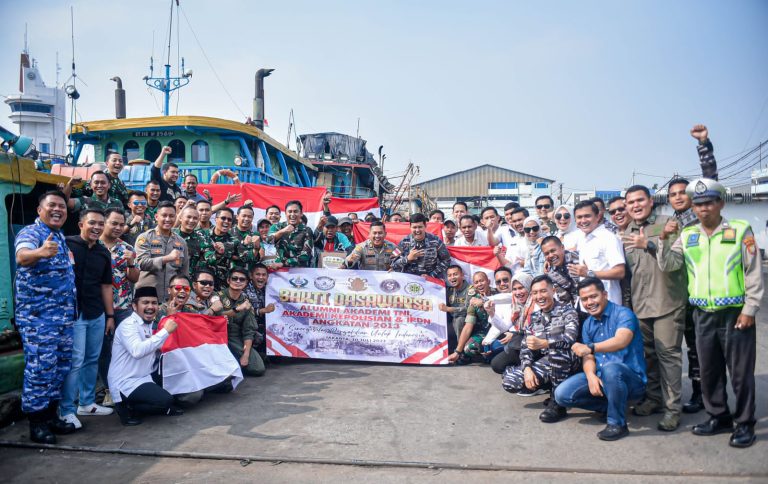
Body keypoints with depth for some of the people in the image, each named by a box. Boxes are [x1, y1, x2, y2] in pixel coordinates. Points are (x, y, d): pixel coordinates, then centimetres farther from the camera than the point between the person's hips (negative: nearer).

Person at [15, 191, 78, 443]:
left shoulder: (60, 237, 14)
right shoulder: (30, 232, -11)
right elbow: (23, 255, -35)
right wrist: (40, 252, -57)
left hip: (64, 315, 8)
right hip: (38, 316, -8)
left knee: (61, 366, 13)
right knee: (40, 367, -5)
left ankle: (51, 414, 24)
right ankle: (36, 422, 6)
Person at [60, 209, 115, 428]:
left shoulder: (103, 253, 12)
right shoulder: (67, 244, -6)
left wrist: (110, 315, 14)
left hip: (97, 315, 6)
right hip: (73, 313, -6)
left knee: (92, 360, 12)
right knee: (75, 360, -6)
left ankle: (87, 402, 25)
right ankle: (66, 410, 5)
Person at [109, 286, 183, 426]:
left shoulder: (148, 325, 10)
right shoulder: (128, 325, -18)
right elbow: (137, 351, -36)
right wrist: (166, 331, -33)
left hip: (144, 378, 9)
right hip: (126, 383, -9)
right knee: (166, 400, -24)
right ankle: (127, 407, -7)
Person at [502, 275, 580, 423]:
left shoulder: (567, 311, -6)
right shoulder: (534, 317, 11)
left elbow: (570, 338, -25)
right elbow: (526, 347, 5)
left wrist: (544, 343, -42)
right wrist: (527, 369, -15)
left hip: (566, 363, -5)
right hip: (543, 364, 6)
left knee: (556, 349, -39)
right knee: (509, 381, -15)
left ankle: (558, 402, -24)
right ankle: (551, 387, 7)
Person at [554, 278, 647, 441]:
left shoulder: (623, 314, -12)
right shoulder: (588, 324, 9)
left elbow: (621, 341, -32)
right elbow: (588, 357, 2)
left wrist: (591, 347, -45)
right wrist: (591, 376, -19)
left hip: (631, 379, -6)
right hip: (599, 377, 6)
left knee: (610, 368, -40)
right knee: (562, 394, -12)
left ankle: (617, 423, -19)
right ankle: (610, 406, 7)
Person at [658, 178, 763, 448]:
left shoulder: (740, 230, -2)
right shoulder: (687, 236, 8)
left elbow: (754, 272, -3)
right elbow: (667, 265, 2)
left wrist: (750, 309, -8)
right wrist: (664, 240, -13)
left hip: (735, 313, -4)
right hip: (704, 314, 4)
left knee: (740, 372, 3)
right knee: (709, 371, 13)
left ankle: (744, 424, 17)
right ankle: (718, 417, 28)